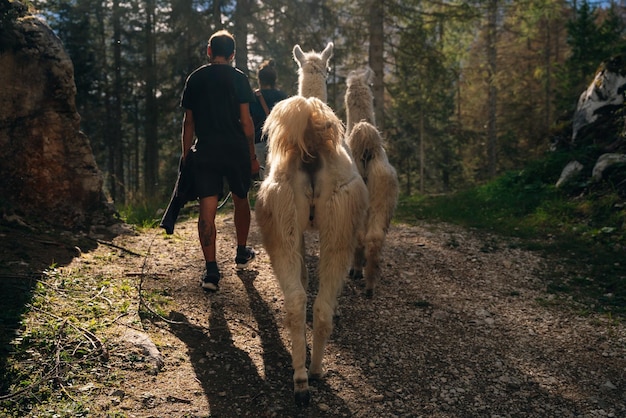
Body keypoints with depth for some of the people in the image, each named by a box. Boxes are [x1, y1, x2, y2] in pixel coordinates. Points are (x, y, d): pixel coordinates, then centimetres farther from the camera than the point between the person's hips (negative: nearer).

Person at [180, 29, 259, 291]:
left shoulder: (194, 79, 8)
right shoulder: (238, 78, -1)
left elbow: (188, 121, 8)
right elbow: (246, 121, -5)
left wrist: (185, 153, 15)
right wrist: (253, 156, 2)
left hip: (205, 152, 1)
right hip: (236, 150, -1)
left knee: (207, 210, -2)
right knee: (240, 200, 19)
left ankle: (211, 270, -8)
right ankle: (242, 254, 34)